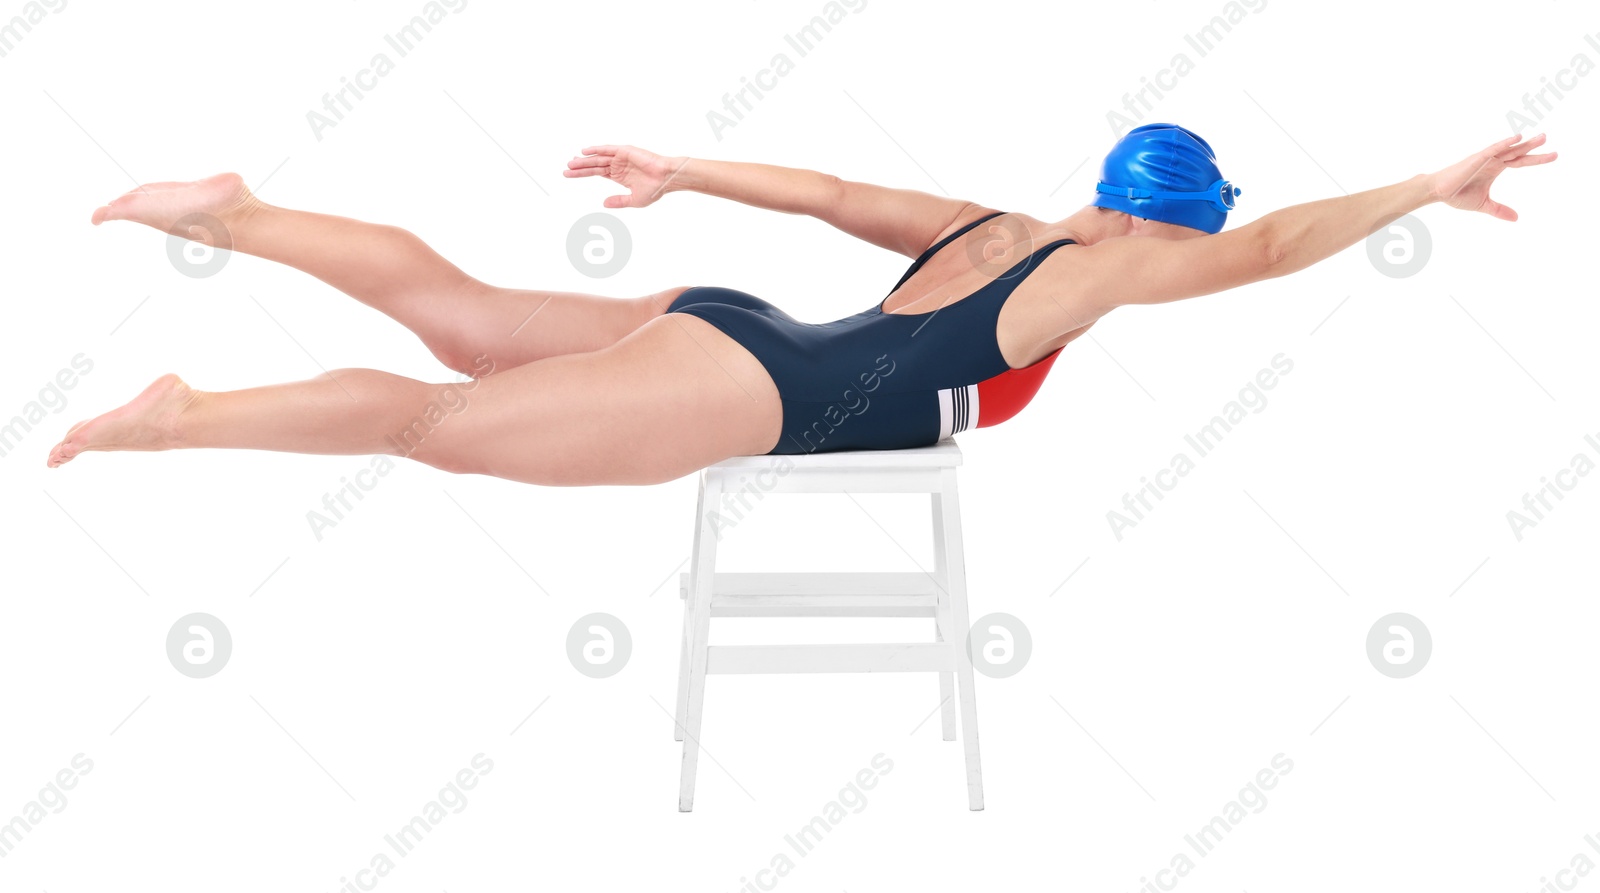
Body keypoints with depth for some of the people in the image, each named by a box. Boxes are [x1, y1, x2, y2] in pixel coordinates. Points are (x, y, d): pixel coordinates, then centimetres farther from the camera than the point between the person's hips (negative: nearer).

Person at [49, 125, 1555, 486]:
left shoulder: (985, 230, 19)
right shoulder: (1090, 268, -3)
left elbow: (829, 190, 22)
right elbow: (1271, 248, -9)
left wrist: (678, 171, 26)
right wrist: (1432, 187, -1)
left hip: (712, 329, 8)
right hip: (737, 393, -8)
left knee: (451, 311, 12)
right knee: (435, 421, -9)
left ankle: (233, 212, 14)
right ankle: (174, 416, -7)